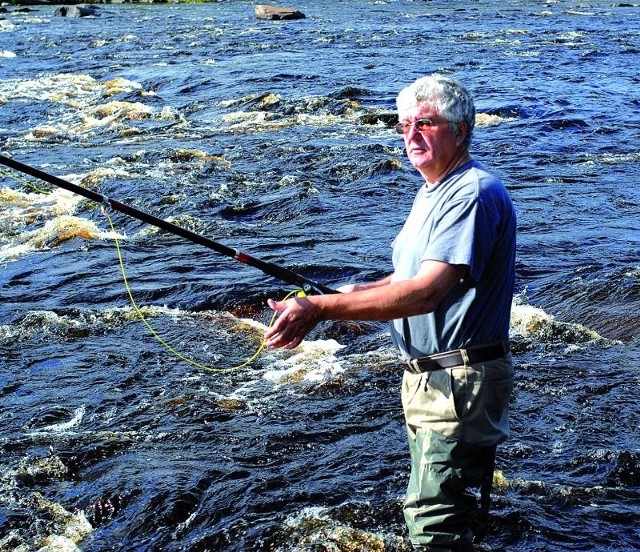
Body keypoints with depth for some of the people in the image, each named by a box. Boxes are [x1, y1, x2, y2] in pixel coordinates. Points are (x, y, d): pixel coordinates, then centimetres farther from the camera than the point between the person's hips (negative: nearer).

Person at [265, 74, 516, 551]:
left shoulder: (474, 194, -21)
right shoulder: (434, 190, 14)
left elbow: (425, 292, -31)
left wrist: (322, 308, -34)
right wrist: (358, 294, 3)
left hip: (460, 381, -11)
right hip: (427, 377, 11)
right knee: (451, 506, 22)